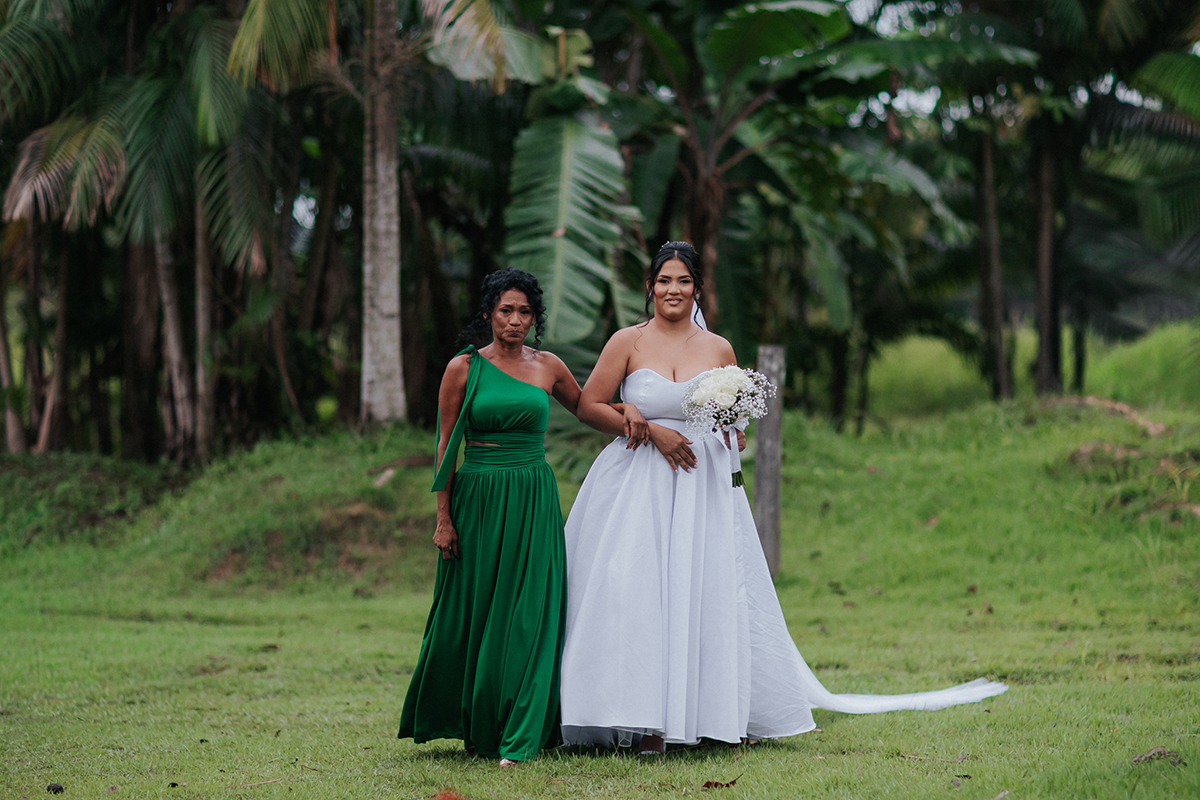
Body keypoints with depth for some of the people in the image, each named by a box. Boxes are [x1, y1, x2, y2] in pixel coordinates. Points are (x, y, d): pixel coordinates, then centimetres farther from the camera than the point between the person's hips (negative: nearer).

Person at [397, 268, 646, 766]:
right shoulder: (464, 367, 0)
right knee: (472, 613, 5)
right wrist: (443, 516, -4)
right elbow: (446, 444, 1)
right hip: (478, 497, -1)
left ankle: (516, 739, -2)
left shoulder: (548, 367, 7)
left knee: (528, 616, -4)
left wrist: (626, 412, 2)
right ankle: (472, 727, 23)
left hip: (534, 501, 1)